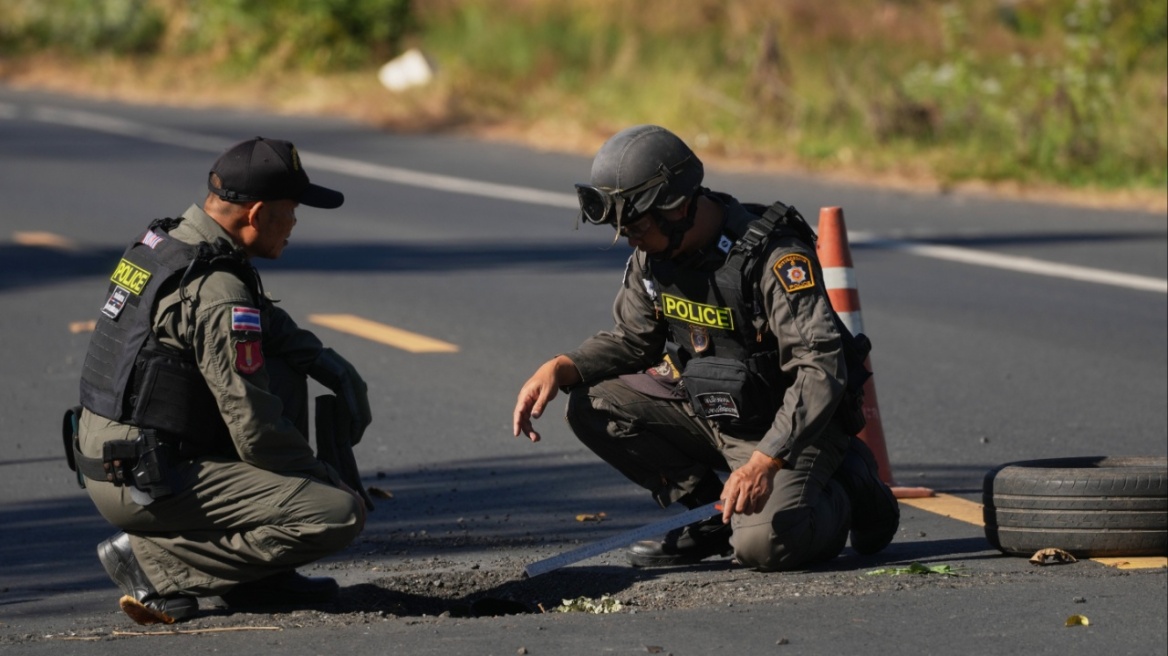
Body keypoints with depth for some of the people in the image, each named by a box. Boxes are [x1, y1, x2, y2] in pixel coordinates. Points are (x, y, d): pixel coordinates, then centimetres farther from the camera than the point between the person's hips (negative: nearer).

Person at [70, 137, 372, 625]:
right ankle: (156, 562, -7)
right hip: (148, 487, -10)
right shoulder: (218, 294, -20)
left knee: (283, 373, 22)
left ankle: (258, 577, 17)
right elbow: (257, 434, -18)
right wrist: (328, 480, -1)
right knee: (339, 515, -14)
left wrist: (333, 366, 11)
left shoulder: (160, 242, 9)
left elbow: (267, 325, 25)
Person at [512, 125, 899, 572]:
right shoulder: (653, 254, -4)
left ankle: (842, 497, 5)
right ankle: (710, 516, 4)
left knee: (762, 544, -30)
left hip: (788, 427, -7)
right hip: (708, 412, 7)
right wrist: (559, 368, -9)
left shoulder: (776, 257, -26)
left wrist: (765, 462, -40)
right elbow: (632, 339, 11)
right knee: (592, 407, -8)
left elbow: (821, 370, -31)